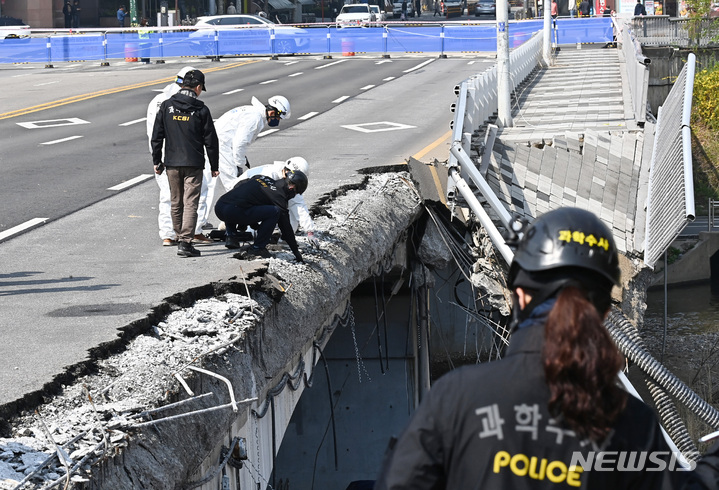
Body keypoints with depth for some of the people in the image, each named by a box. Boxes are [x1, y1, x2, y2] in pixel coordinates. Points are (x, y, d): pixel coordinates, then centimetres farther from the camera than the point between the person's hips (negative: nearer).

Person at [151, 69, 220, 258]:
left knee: (175, 203, 15)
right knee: (190, 204, -3)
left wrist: (157, 161, 14)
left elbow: (156, 136, 5)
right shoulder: (201, 109, -5)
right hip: (194, 165, -3)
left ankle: (180, 238, 25)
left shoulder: (166, 106, 3)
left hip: (172, 164, 3)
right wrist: (214, 166, 6)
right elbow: (210, 140, -2)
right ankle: (185, 242, -11)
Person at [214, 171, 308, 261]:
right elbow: (285, 225, 7)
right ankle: (256, 248, 1)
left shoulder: (263, 178, 23)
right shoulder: (278, 195, 3)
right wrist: (296, 252, 16)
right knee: (275, 212, -2)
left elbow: (237, 186, 34)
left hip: (218, 207, 8)